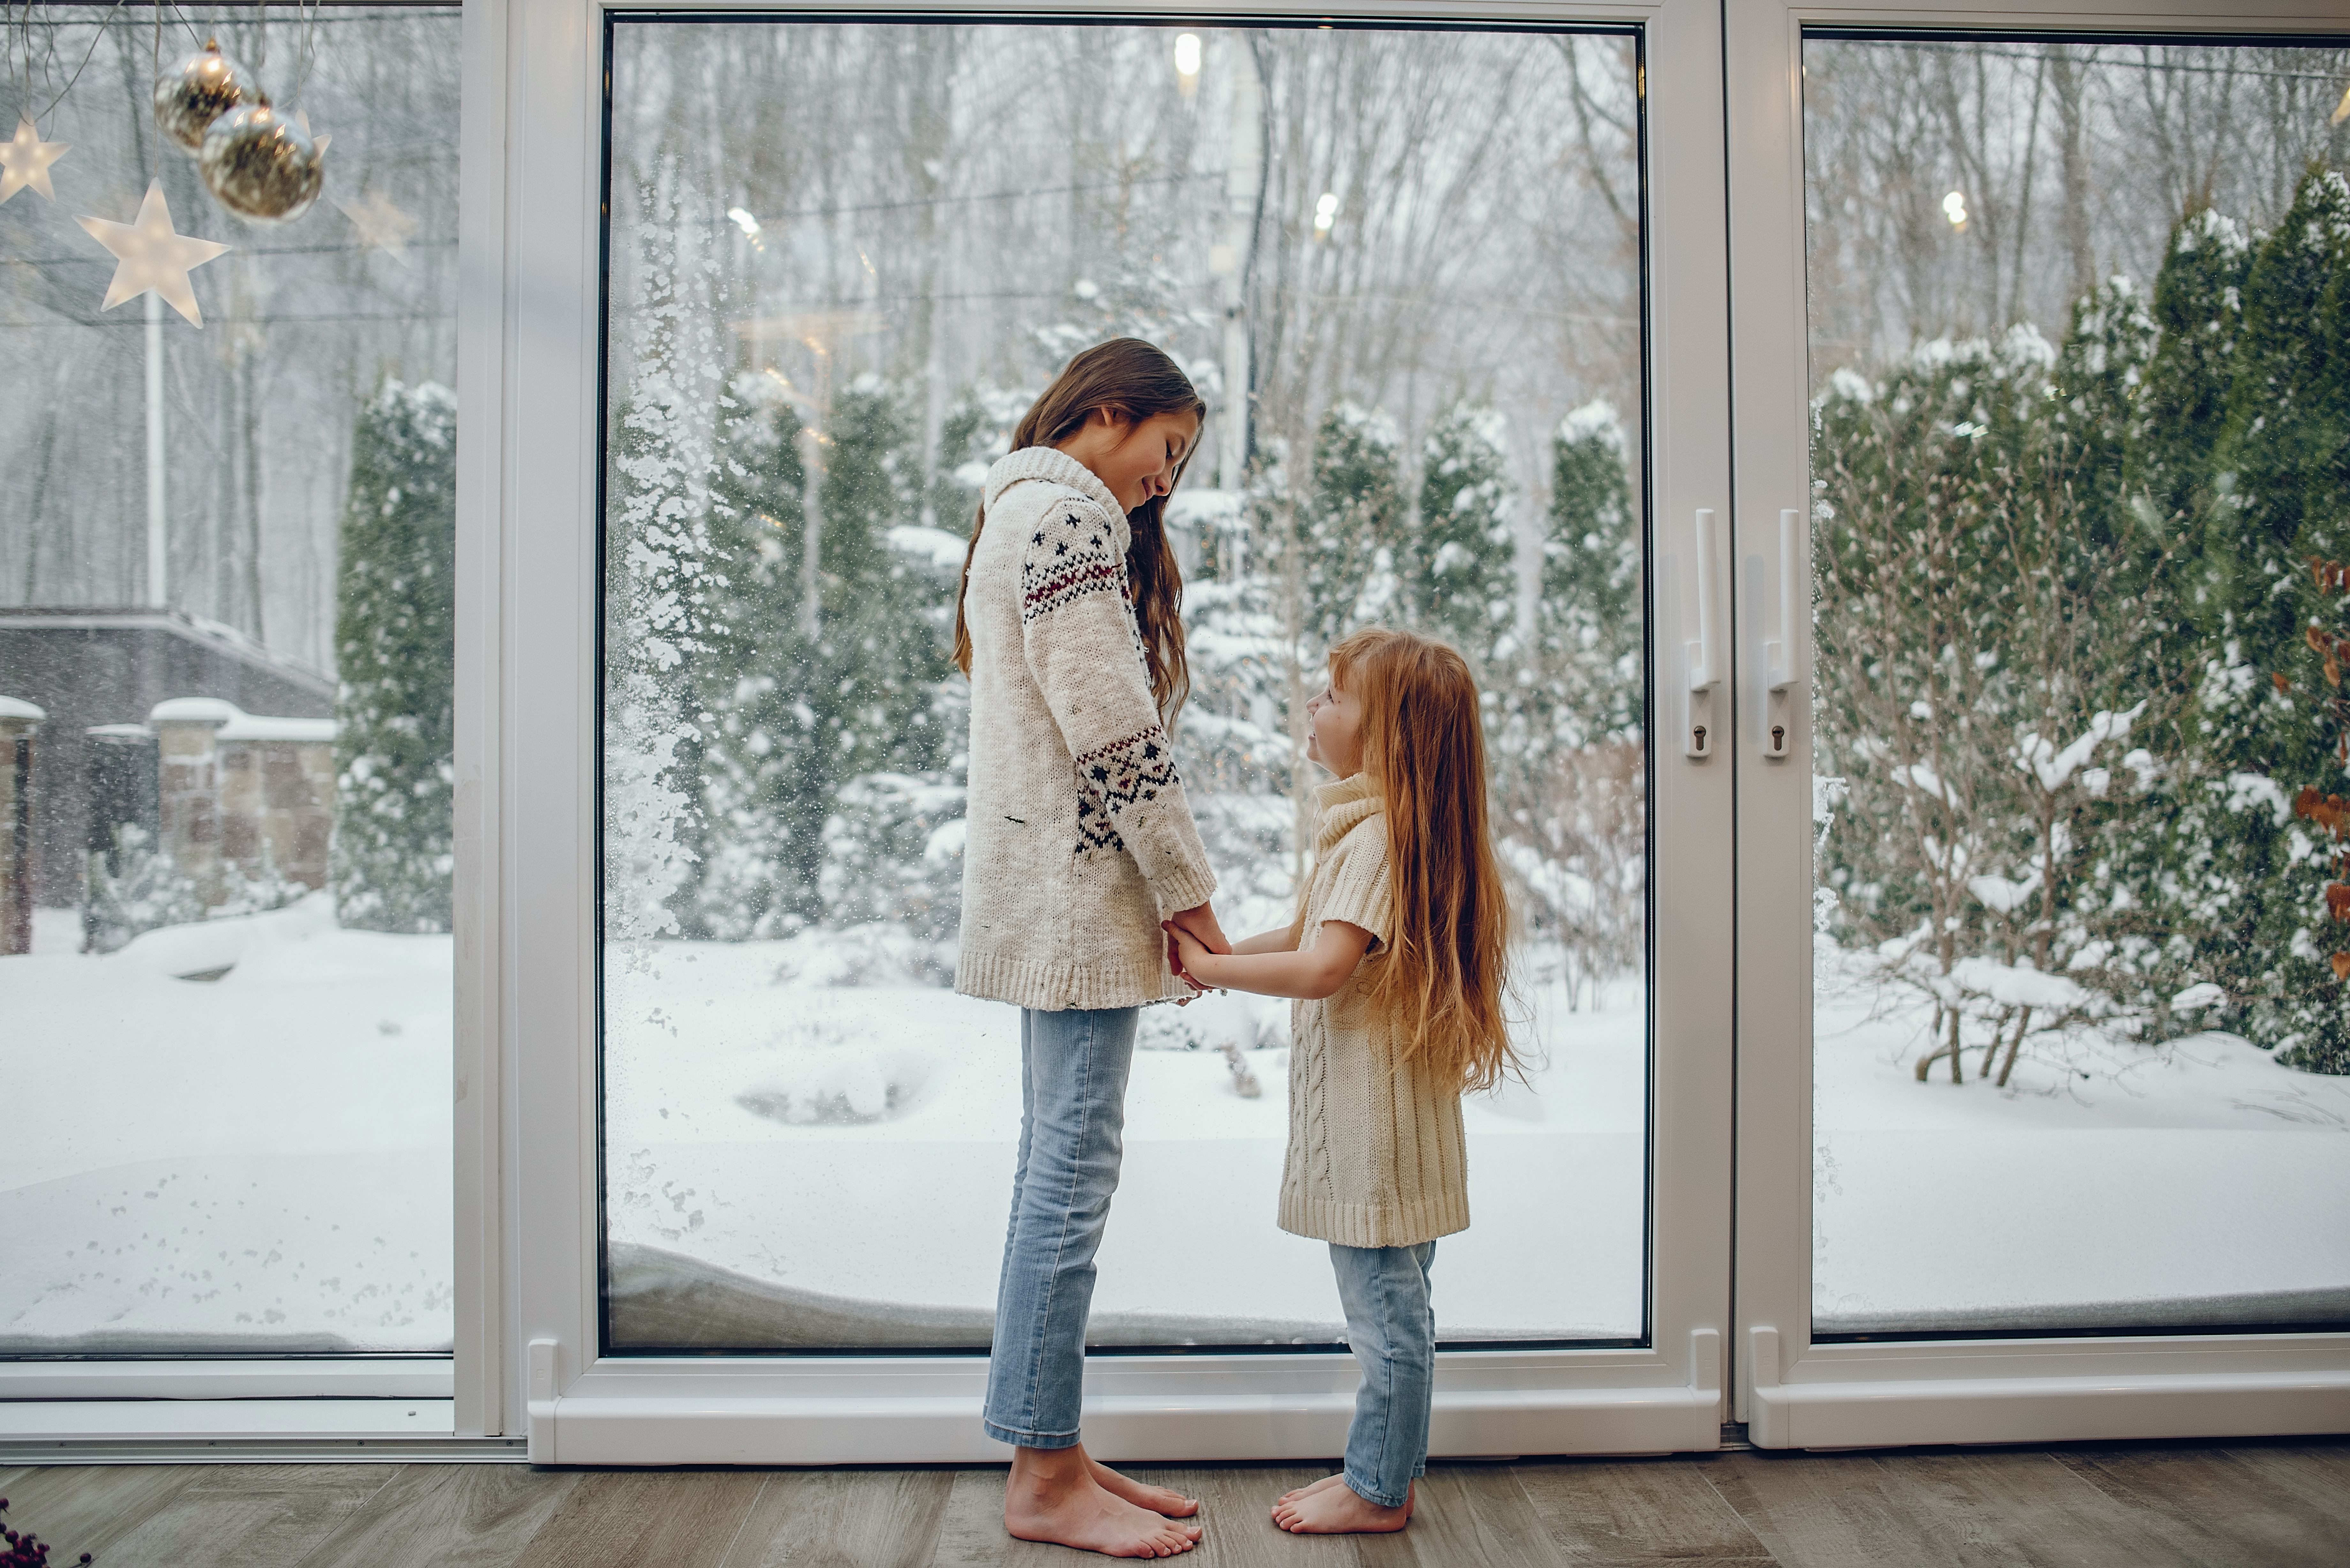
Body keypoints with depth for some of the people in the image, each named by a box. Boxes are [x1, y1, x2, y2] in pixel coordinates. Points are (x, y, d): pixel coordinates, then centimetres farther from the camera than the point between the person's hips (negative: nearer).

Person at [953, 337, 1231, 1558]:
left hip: (1047, 894, 11)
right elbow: (1117, 741, -16)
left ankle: (1051, 1455, 19)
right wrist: (1190, 901, -11)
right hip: (1076, 886, -11)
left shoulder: (1021, 511, 24)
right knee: (1072, 1170, -6)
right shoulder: (1069, 512, -9)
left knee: (1061, 1167, 11)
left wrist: (1163, 894, 15)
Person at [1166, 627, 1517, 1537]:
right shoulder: (1364, 824, 13)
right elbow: (1311, 931, 19)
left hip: (1376, 1111, -10)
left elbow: (1322, 967, -28)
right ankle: (1386, 1472, 30)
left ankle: (1378, 1492, 16)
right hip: (1368, 1110, 10)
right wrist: (1216, 953, 7)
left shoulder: (1379, 833, -20)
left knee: (1385, 1312, 3)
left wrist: (1211, 968, -17)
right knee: (1391, 1308, 18)